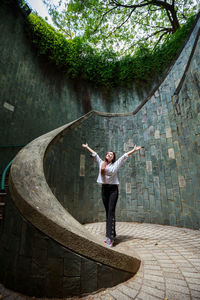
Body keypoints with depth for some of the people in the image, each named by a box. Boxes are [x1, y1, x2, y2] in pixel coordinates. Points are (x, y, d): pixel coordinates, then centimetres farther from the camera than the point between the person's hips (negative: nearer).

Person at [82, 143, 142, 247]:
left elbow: (125, 156, 2)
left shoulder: (115, 164, 3)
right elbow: (94, 154, 20)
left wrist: (134, 150, 1)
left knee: (111, 212, -8)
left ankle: (110, 237, -8)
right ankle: (112, 235, 18)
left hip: (113, 189, -3)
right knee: (107, 212, 8)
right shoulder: (101, 163, 10)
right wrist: (87, 147, 30)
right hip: (104, 189, 3)